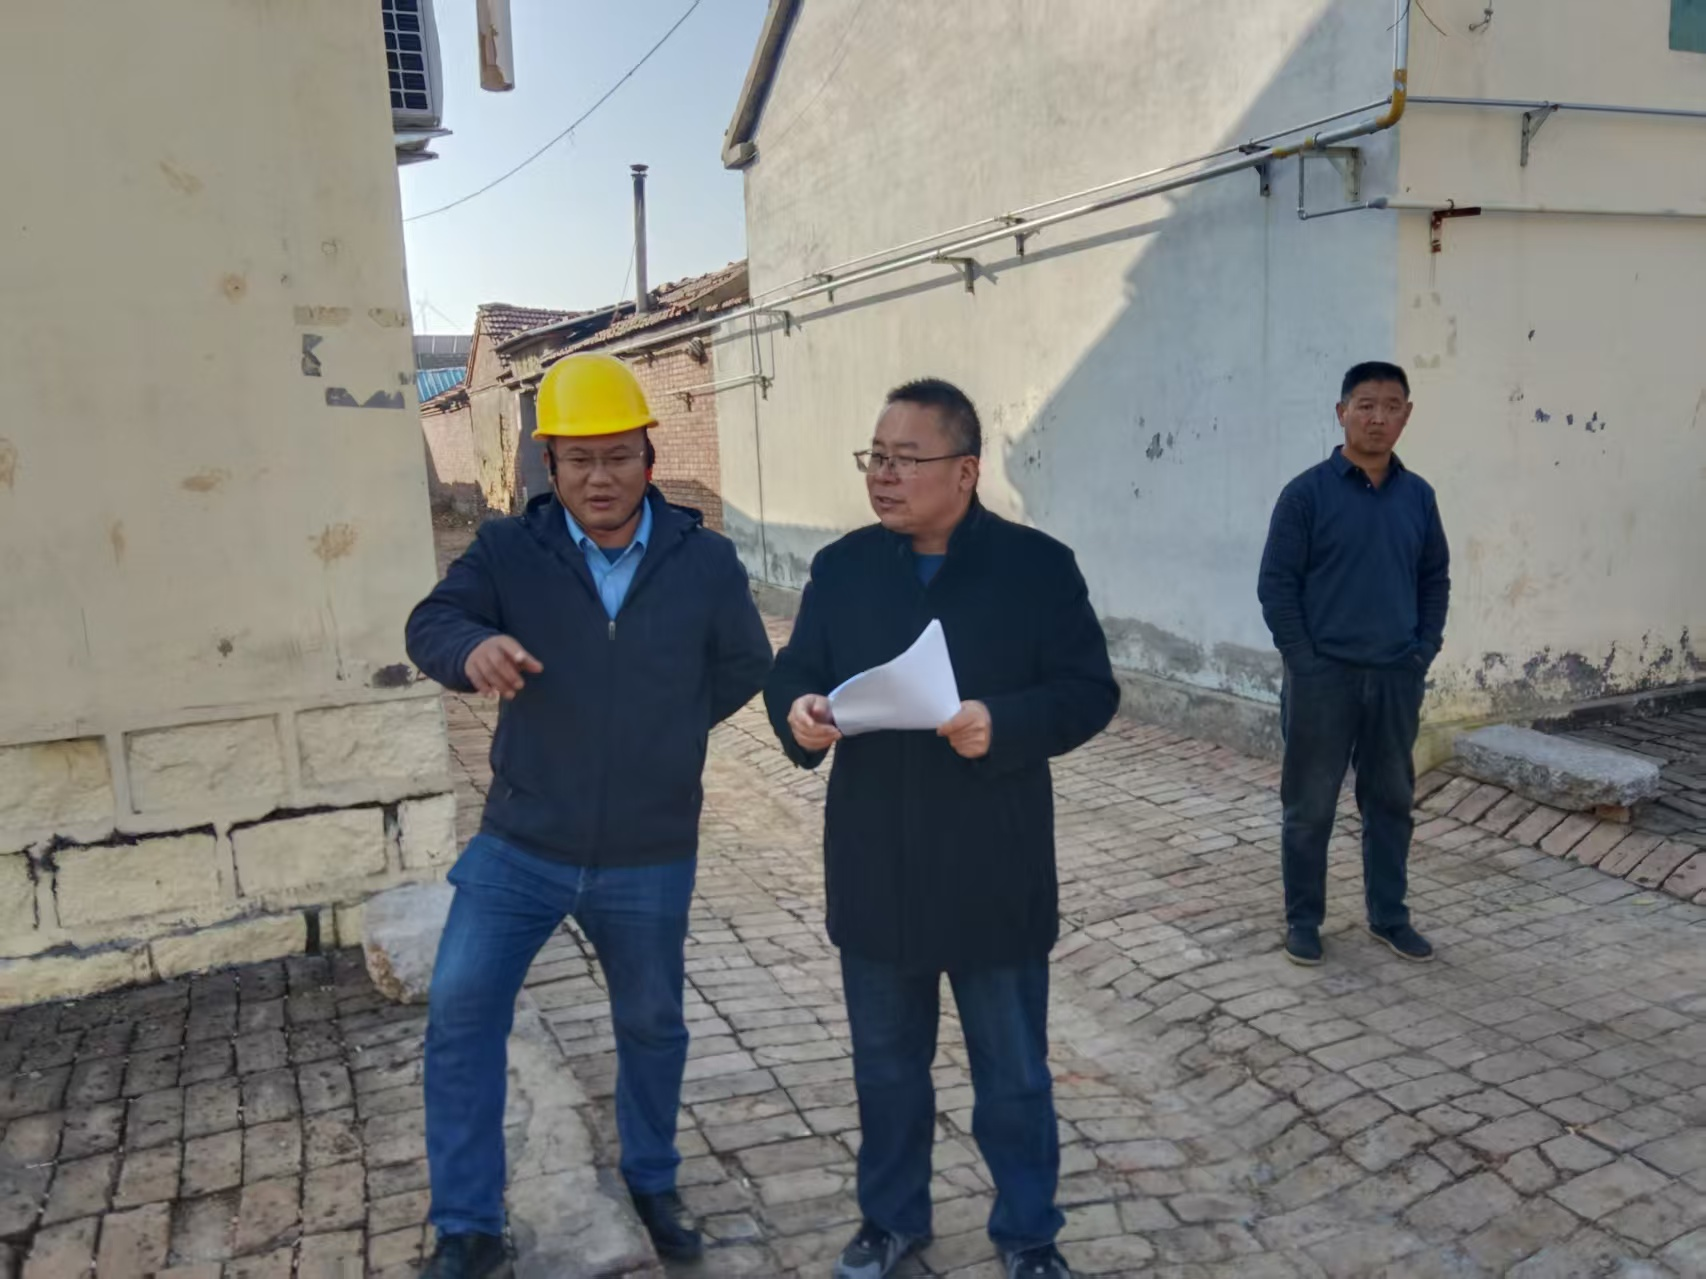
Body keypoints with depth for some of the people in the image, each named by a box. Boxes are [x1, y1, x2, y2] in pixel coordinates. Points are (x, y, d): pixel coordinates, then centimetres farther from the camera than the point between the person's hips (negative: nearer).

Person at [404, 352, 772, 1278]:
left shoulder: (704, 560, -6)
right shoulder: (509, 550, -7)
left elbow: (744, 667, 6)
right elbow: (429, 622, -20)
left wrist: (663, 729, -2)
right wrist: (473, 647, -43)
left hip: (649, 859, 1)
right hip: (519, 845, 0)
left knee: (651, 1024, 17)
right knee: (460, 1013, -5)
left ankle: (652, 1179, 43)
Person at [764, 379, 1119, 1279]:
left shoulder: (1038, 565, -7)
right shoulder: (840, 567, 3)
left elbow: (1090, 691, -8)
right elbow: (792, 671, 4)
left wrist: (1005, 725, -26)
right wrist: (797, 712, -19)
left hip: (993, 877, -3)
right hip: (875, 874, 3)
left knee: (1013, 1074, 15)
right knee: (886, 1064, 20)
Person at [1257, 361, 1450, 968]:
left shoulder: (1418, 495, 6)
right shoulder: (1307, 493, -7)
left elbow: (1436, 578, 14)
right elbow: (1275, 583, -7)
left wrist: (1425, 650, 4)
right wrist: (1303, 660, -11)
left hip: (1398, 678, 4)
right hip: (1323, 677, -4)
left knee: (1391, 801, 13)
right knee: (1310, 807, 5)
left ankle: (1389, 915, 28)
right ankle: (1303, 919, 18)